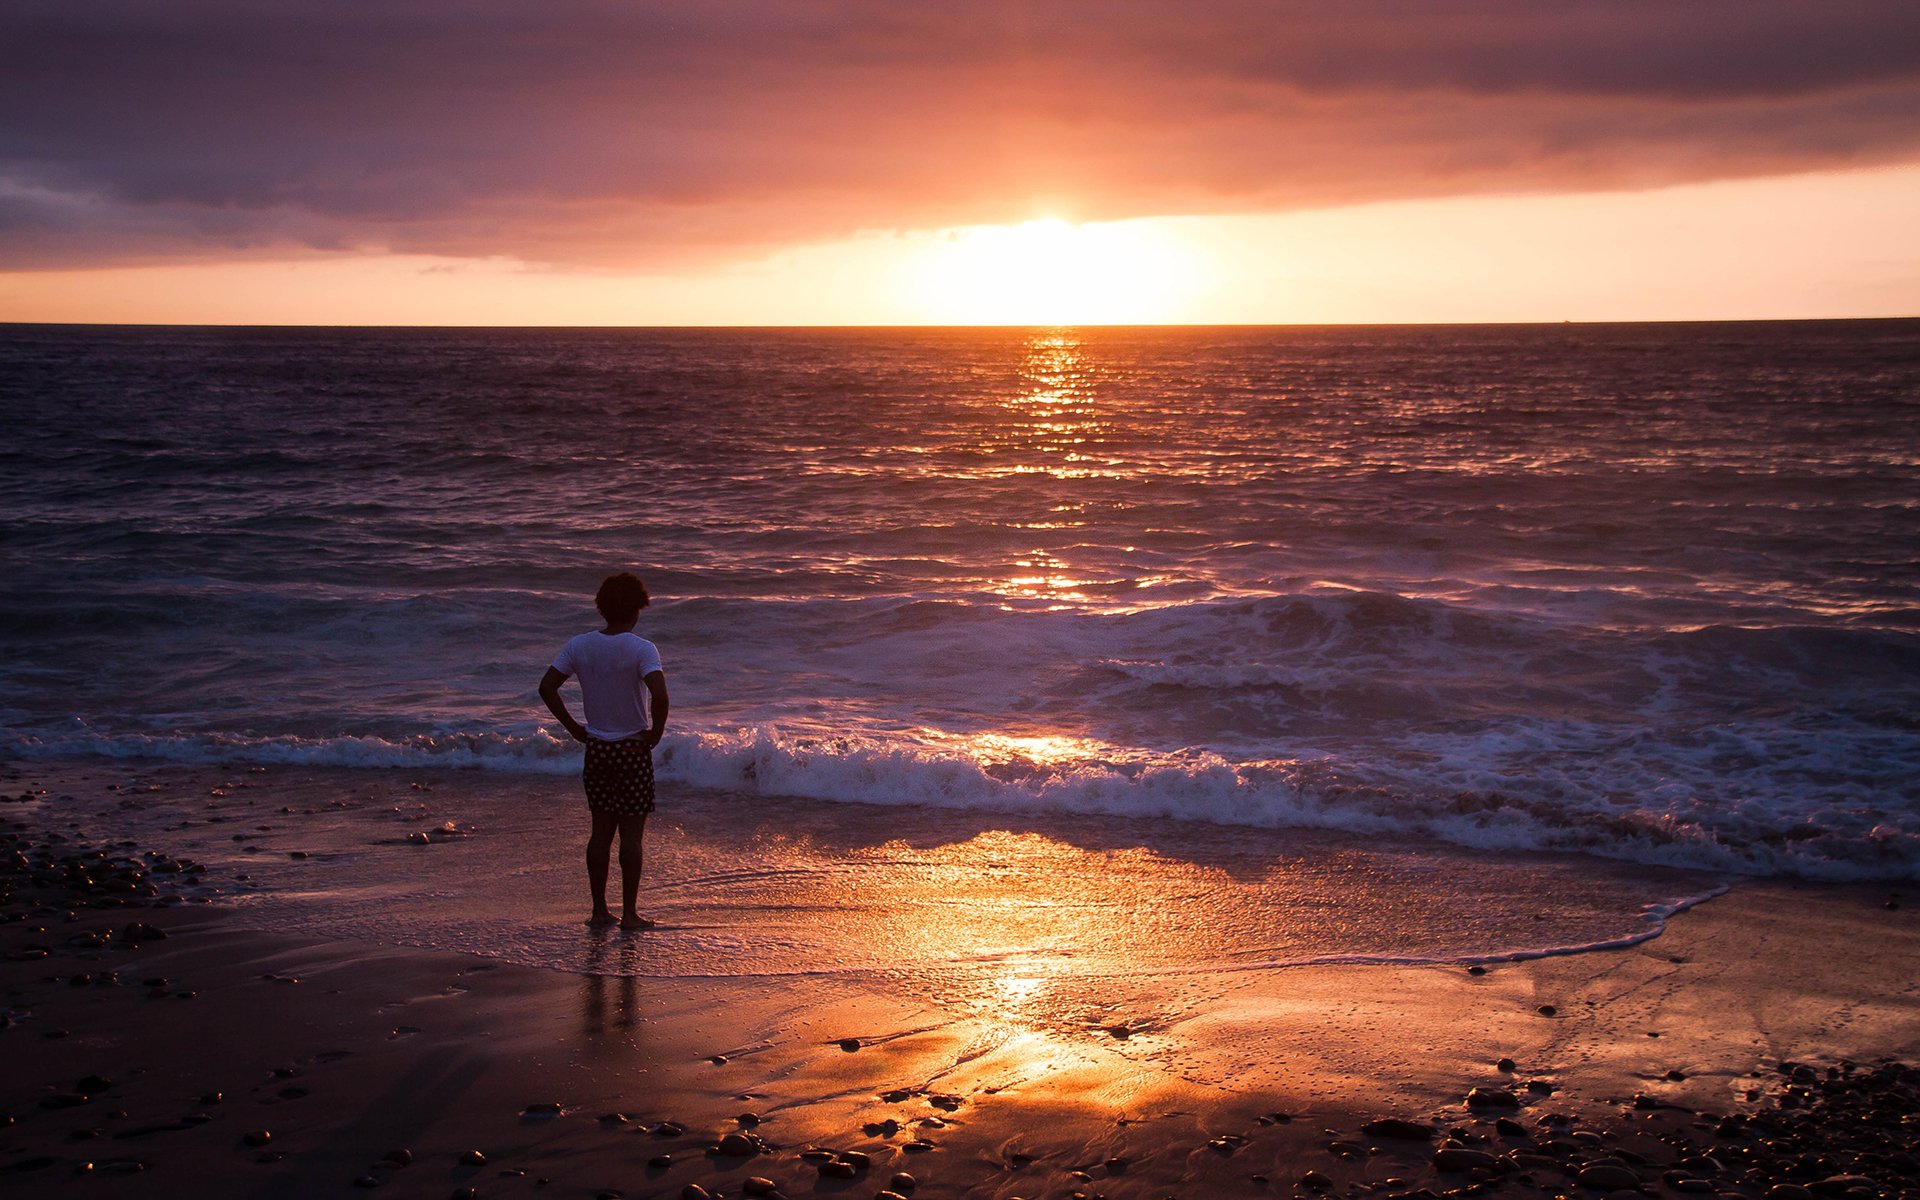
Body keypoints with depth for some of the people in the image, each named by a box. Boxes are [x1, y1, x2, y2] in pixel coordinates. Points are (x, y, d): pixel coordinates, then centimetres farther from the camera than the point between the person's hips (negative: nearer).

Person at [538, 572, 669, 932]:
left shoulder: (579, 645, -2)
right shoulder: (642, 649, -16)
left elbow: (547, 687, -1)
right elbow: (660, 696, -28)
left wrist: (573, 727, 6)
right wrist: (655, 734, -12)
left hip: (596, 749, 4)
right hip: (633, 750, -4)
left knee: (601, 831, 13)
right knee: (631, 833, 4)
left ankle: (599, 910, 17)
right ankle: (629, 914, 9)